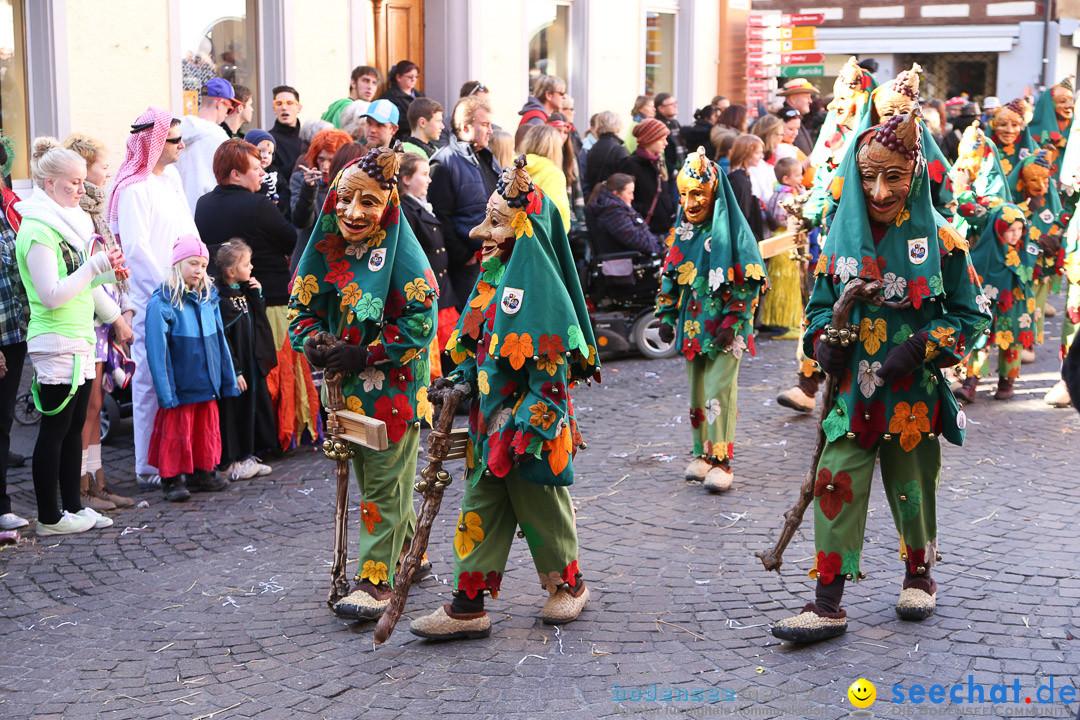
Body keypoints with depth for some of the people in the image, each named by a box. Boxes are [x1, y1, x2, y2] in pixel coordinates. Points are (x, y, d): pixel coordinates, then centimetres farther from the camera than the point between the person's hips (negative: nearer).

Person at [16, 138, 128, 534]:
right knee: (55, 427, -3)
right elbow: (52, 295, -20)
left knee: (74, 425, 12)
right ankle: (49, 517, 5)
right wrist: (95, 267, -20)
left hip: (79, 338, 9)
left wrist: (107, 273, 8)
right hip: (56, 342, -9)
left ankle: (73, 506, 19)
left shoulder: (66, 220, 16)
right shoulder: (37, 230, -15)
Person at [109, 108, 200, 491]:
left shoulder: (171, 177, 14)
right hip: (152, 300, -8)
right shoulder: (134, 188, -13)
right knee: (152, 383, -2)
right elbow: (136, 248, -18)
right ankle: (149, 469, 5)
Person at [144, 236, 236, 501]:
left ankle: (203, 473, 26)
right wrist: (166, 393, -16)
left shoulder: (209, 298, 7)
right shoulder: (161, 303, -12)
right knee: (176, 431, 1)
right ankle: (172, 478, 13)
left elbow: (219, 340, 14)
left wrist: (228, 380, 14)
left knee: (207, 429, 13)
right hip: (180, 387, -6)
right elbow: (157, 350, -12)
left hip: (207, 384, 6)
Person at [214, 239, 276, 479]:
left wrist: (256, 295, 2)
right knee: (233, 412, -2)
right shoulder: (220, 299, -18)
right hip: (235, 368, -9)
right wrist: (235, 371, -20)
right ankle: (230, 463, 7)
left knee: (252, 407, 13)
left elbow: (259, 320, 15)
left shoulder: (244, 291, 9)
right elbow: (221, 340, -20)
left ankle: (246, 456, 24)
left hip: (252, 364, 9)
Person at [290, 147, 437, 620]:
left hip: (393, 386, -6)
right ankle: (409, 553, 35)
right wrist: (311, 343, -12)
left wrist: (365, 355, -20)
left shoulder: (401, 252, -15)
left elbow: (420, 323, -16)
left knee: (385, 483, -3)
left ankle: (377, 579, 2)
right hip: (346, 385, 6)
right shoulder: (325, 248, 2)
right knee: (370, 477, 18)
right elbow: (303, 308, 10)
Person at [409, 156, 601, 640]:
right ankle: (468, 604, 14)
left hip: (532, 424, -8)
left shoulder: (542, 289, -19)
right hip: (491, 422, 8)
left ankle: (569, 584, 31)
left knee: (541, 508, 9)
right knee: (480, 508, 8)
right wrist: (459, 383, 3)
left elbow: (552, 371, -21)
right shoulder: (494, 276, 8)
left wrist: (525, 431, -23)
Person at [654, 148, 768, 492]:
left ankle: (721, 460, -7)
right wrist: (667, 316, 11)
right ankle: (702, 453, 23)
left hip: (725, 325, -6)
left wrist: (732, 322, -15)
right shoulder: (682, 233, 7)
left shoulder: (732, 232, -11)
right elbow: (670, 277, 15)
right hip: (693, 323, 6)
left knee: (719, 391, -11)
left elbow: (748, 281, -11)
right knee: (696, 391, 11)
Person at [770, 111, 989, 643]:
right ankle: (828, 605, -2)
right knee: (836, 487, -6)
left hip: (914, 394, -2)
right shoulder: (842, 236, 2)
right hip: (852, 389, 2)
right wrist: (824, 342, -9)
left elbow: (969, 315, -1)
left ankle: (918, 575, 39)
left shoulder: (939, 240, -6)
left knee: (912, 489, 13)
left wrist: (921, 348, -15)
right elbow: (820, 305, 12)